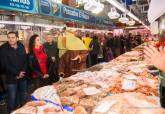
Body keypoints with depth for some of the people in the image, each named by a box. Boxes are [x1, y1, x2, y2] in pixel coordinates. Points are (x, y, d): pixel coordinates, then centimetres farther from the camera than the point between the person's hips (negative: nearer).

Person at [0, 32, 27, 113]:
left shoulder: (21, 47, 5)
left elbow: (25, 60, 3)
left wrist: (23, 71, -11)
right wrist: (17, 73, -15)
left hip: (23, 76, 4)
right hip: (11, 78, -4)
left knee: (23, 96, 16)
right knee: (12, 98, 3)